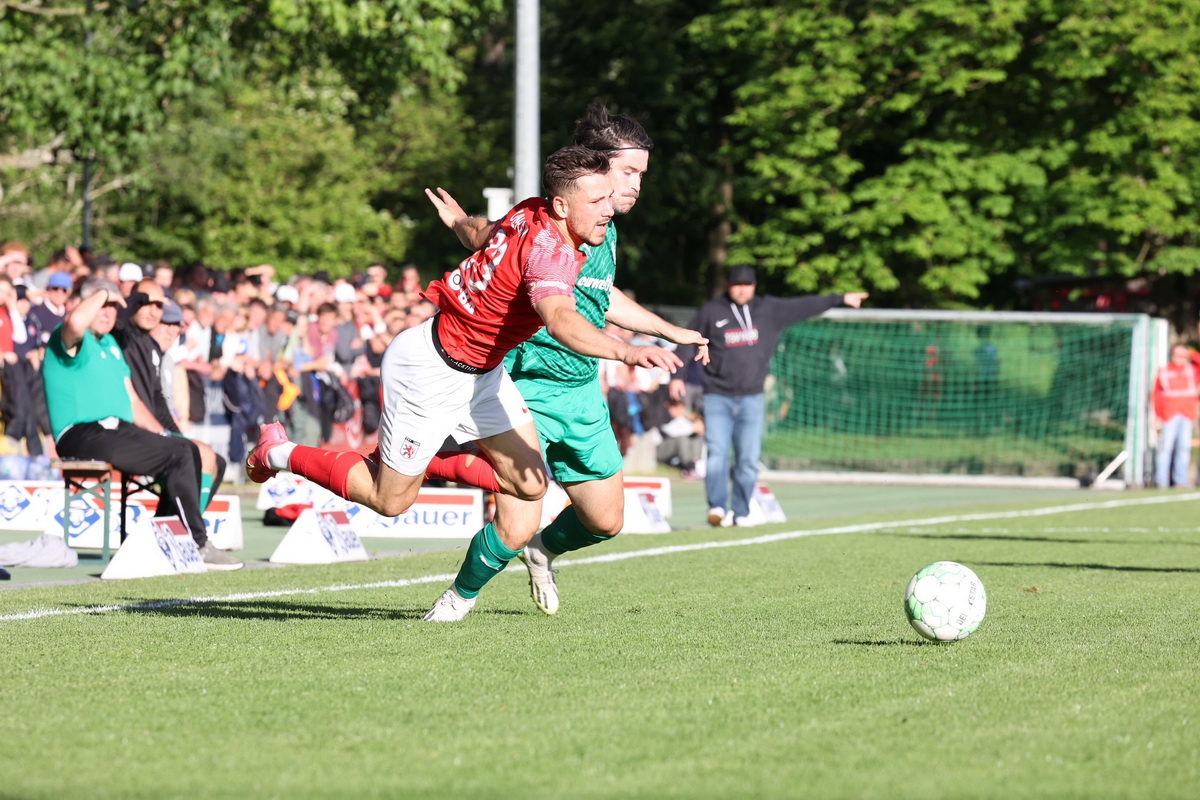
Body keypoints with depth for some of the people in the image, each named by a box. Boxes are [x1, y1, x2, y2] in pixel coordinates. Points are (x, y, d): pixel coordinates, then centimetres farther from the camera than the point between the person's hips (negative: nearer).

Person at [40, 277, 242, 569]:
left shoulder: (110, 344, 24)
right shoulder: (69, 341, -5)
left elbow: (131, 400, 25)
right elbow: (75, 322, -32)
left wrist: (161, 434, 12)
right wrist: (102, 293, -15)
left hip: (115, 431, 9)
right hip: (82, 435, -9)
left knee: (187, 449, -2)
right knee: (178, 454, -20)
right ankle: (198, 546, -17)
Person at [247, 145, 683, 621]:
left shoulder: (531, 215, -4)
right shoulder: (551, 251, -31)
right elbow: (560, 320, -51)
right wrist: (626, 352, -63)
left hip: (479, 368, 9)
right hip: (431, 369, -9)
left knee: (529, 483, -4)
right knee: (390, 501, 8)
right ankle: (279, 454, 26)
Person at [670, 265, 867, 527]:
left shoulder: (769, 309, 7)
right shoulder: (711, 311, 2)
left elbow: (805, 306, 12)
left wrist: (841, 299, 14)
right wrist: (676, 376, 2)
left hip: (752, 399, 2)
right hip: (717, 397, -2)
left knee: (748, 460, 0)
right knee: (717, 454, -15)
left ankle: (742, 513, 7)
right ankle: (717, 507, -20)